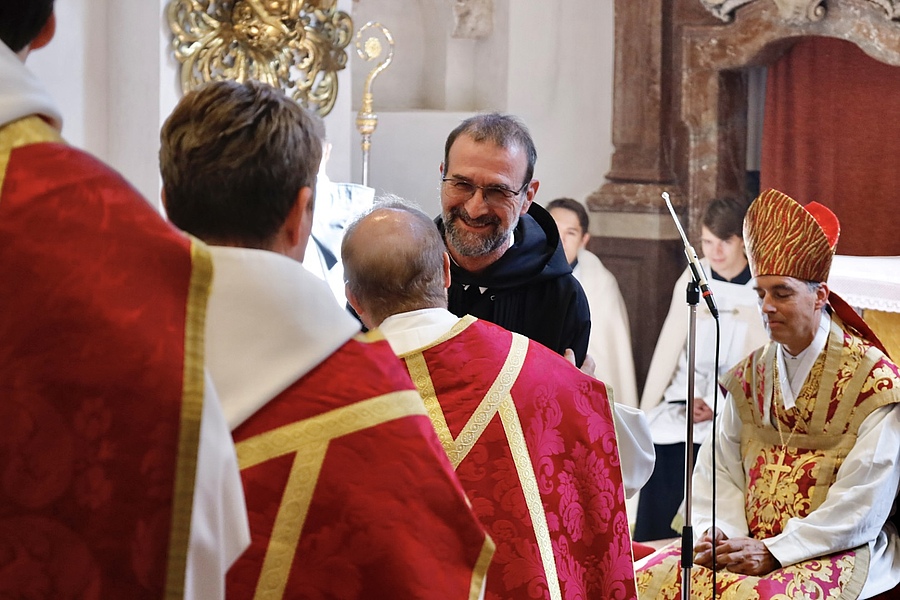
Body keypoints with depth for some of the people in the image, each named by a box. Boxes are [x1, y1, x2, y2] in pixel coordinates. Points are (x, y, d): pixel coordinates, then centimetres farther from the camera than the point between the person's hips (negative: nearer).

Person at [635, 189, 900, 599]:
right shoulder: (750, 375, 13)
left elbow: (862, 503, -12)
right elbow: (719, 471, 9)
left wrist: (772, 552, -17)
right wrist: (717, 534, -12)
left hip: (842, 549, -5)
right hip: (750, 545, 5)